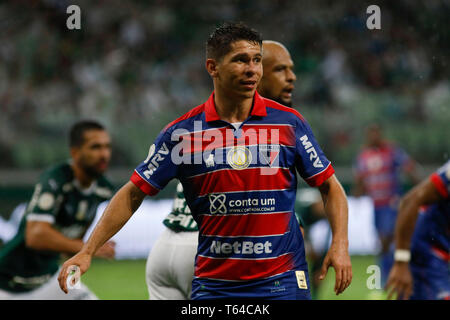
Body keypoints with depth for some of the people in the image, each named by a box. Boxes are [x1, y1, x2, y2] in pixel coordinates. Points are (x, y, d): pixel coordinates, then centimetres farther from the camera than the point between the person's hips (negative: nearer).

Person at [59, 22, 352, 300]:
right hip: (212, 284, 0)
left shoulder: (289, 122, -1)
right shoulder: (182, 132, -2)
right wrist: (87, 252, -2)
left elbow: (330, 186, 7)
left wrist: (340, 244, -8)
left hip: (282, 282, 0)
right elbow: (134, 193, 4)